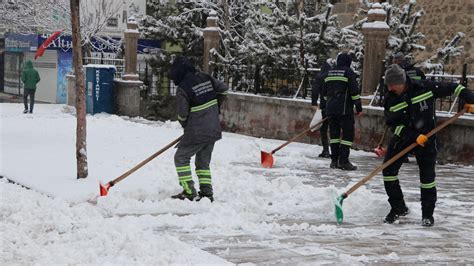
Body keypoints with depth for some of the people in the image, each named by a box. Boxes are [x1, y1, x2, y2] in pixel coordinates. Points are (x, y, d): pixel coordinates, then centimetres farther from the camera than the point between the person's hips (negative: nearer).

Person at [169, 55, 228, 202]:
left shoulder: (183, 88, -17)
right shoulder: (206, 78, 2)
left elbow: (182, 114, -12)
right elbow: (223, 89, 15)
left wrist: (185, 125, 10)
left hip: (196, 133, -7)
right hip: (214, 130, 7)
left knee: (181, 158, 7)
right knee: (203, 162, 19)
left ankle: (189, 192, 0)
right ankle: (207, 192, 14)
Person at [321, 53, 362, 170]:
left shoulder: (329, 72, 14)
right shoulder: (348, 72, -6)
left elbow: (325, 92, 20)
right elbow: (354, 91, -11)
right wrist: (359, 107, -6)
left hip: (331, 109, 6)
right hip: (345, 109, -6)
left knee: (334, 133, 11)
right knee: (348, 133, -3)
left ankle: (334, 160, 10)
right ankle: (343, 161, -9)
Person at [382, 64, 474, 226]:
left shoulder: (425, 88, -17)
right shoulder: (390, 99, -11)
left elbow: (451, 88, -6)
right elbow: (393, 124, -14)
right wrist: (414, 136, -24)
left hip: (426, 137, -2)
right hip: (402, 137, 2)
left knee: (427, 175, -3)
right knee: (388, 169, -7)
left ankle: (427, 214, 12)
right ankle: (398, 208, 8)